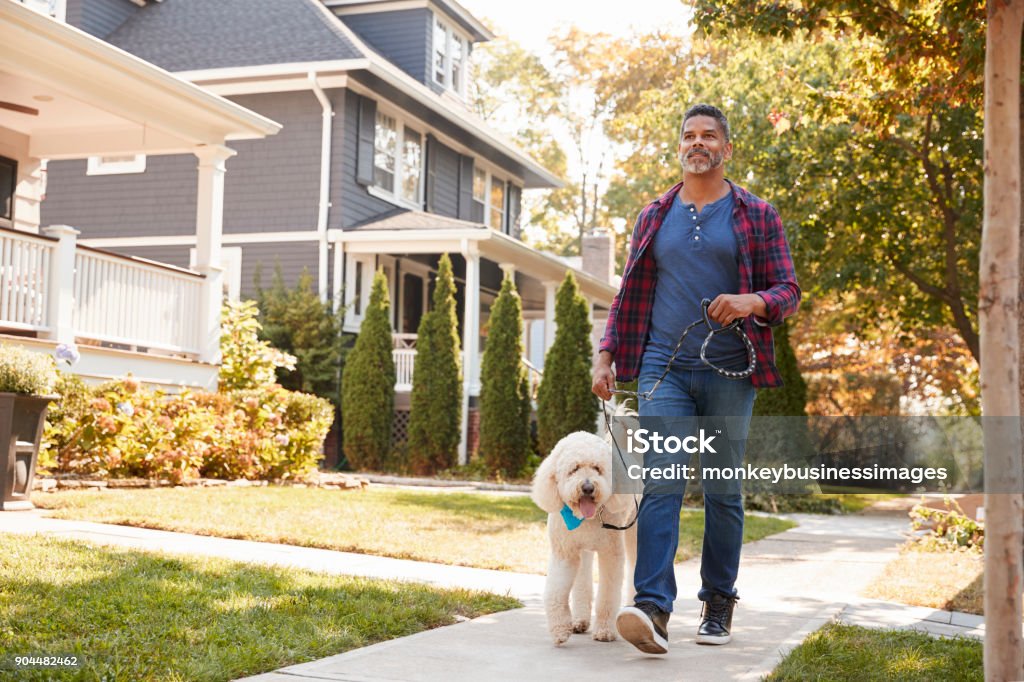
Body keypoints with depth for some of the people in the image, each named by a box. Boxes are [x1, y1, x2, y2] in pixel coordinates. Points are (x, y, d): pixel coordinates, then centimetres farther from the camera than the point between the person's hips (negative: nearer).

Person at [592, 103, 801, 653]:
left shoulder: (757, 215, 7)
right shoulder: (654, 217, 15)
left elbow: (788, 291, 3)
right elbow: (629, 295, 17)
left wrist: (753, 302, -19)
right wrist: (607, 355, 5)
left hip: (729, 372, -1)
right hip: (664, 368, 1)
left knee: (723, 492, 6)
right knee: (661, 484, -12)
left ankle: (718, 606, 18)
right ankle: (653, 609, -20)